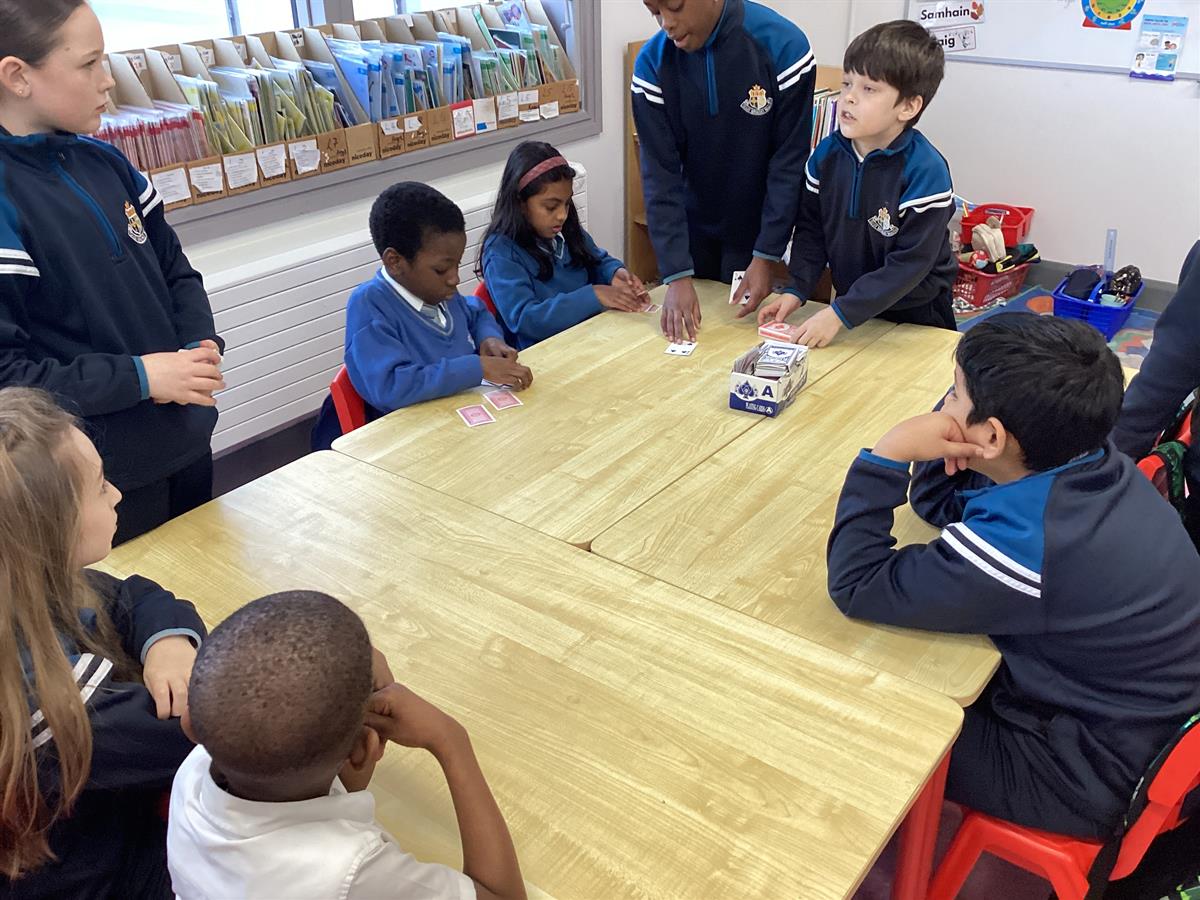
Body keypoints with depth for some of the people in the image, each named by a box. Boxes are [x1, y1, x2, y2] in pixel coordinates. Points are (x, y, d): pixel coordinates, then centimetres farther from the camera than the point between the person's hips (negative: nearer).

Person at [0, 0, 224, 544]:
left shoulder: (104, 162, 2)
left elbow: (175, 271, 12)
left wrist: (201, 349, -6)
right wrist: (137, 376, -23)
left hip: (186, 445, 7)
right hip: (95, 480, -6)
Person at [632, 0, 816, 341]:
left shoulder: (783, 45, -19)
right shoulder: (652, 63, -13)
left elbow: (790, 159, -15)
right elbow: (659, 172, -16)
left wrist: (767, 255, -18)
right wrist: (677, 273, -22)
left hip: (755, 226, -2)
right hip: (690, 226, 2)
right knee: (687, 331, 13)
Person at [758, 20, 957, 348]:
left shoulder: (926, 172, -24)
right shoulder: (826, 153, -8)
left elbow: (910, 264, -25)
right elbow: (812, 229, 2)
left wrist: (840, 314, -27)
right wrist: (797, 291, -12)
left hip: (916, 318, -4)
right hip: (849, 305, 5)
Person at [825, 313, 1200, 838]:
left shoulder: (1019, 544, -37)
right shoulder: (1090, 460, -10)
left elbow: (855, 587, -26)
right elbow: (940, 504, 3)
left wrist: (889, 453, -27)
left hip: (1087, 772, -8)